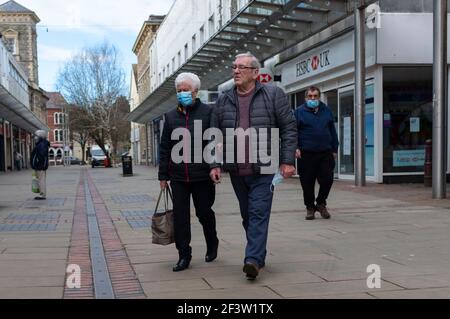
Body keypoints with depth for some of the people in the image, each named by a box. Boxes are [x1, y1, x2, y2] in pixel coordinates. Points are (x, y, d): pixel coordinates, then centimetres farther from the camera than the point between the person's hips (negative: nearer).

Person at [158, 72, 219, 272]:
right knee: (180, 216, 1)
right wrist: (163, 175, 9)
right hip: (178, 176, 3)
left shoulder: (208, 112, -1)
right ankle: (184, 255, 11)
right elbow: (164, 148, 12)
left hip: (202, 175, -3)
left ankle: (212, 245, 34)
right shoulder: (171, 116, 11)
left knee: (204, 212, 10)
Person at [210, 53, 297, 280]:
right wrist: (216, 164, 5)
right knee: (247, 215, 12)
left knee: (259, 213, -10)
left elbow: (289, 129, -1)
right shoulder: (223, 101, 10)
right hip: (236, 171, 4)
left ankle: (253, 259, -11)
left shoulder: (273, 95, 0)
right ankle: (258, 256, 25)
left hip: (263, 169, -4)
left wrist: (287, 161, -8)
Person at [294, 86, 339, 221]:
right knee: (307, 183, 3)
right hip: (306, 154, -2)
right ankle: (310, 207, 20)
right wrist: (295, 147, -12)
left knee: (327, 180, -1)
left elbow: (333, 131, 17)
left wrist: (334, 149, 13)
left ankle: (321, 203, 23)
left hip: (325, 153, 2)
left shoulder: (326, 111, 13)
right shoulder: (299, 112, 4)